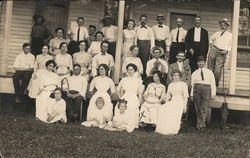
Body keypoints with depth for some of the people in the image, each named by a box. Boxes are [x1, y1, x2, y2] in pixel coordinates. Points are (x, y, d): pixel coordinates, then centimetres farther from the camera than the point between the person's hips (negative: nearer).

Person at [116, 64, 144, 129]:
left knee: (133, 114, -19)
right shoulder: (124, 80, 12)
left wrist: (139, 102, 0)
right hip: (124, 99, 2)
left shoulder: (138, 80, 4)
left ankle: (132, 127, -10)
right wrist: (120, 97, 11)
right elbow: (118, 90, 21)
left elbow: (140, 93, 5)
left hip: (133, 100, -2)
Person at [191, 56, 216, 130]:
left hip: (206, 89, -1)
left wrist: (213, 93, 0)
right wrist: (192, 94, 5)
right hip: (197, 89, 1)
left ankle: (200, 124, -9)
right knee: (198, 108, 1)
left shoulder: (209, 72, 16)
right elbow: (192, 84, 14)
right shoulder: (194, 73, 17)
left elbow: (213, 83, 11)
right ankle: (202, 124, 12)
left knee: (204, 109, -9)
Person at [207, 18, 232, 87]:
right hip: (213, 50, 3)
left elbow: (230, 46, 6)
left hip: (222, 53, -3)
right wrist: (211, 44, 17)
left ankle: (216, 84, 2)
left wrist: (227, 51, -10)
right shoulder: (217, 33, 19)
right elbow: (211, 39, 35)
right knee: (210, 68, 3)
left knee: (218, 70, -11)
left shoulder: (230, 35, 10)